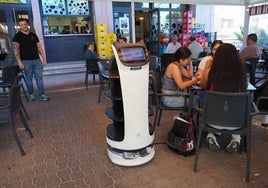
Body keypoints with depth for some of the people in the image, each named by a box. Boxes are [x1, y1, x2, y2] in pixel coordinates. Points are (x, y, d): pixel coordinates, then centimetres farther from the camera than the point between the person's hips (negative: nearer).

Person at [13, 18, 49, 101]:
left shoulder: (33, 35, 10)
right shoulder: (17, 36, -1)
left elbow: (39, 47, 11)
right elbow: (16, 50, -6)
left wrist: (44, 58, 6)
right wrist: (19, 62, -14)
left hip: (37, 60, 3)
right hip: (26, 61, -3)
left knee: (39, 77, 3)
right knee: (28, 78, 5)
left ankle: (42, 94, 9)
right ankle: (31, 94, 18)